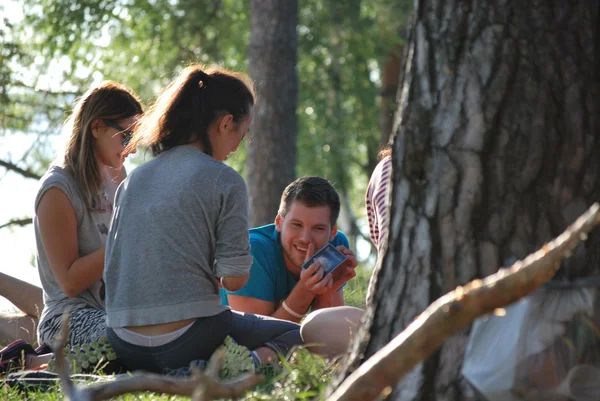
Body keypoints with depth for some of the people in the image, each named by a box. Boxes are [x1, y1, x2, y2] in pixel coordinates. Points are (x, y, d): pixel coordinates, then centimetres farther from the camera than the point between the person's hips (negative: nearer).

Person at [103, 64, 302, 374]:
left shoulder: (132, 180, 12)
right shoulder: (224, 181, -7)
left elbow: (112, 268, 14)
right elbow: (234, 279, -10)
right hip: (184, 343, -7)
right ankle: (255, 361, -16)